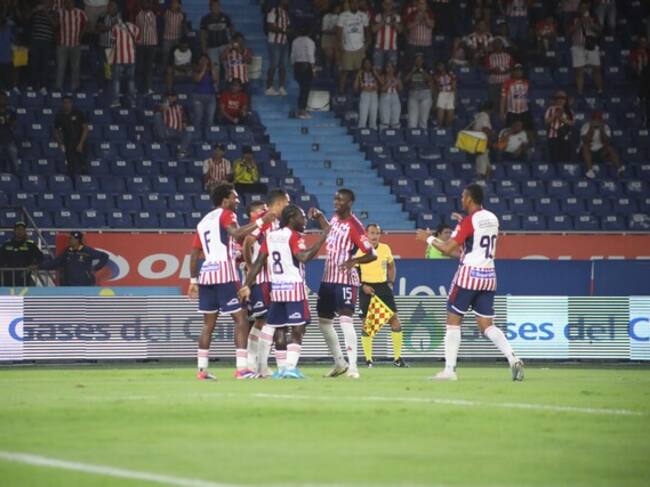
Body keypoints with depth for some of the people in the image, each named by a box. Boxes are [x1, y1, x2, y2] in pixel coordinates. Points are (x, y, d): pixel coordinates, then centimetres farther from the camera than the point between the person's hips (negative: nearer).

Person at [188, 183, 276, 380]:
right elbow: (236, 233, -23)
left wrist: (193, 281, 23)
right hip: (225, 273, -7)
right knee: (241, 320, -4)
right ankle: (241, 368, -13)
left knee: (209, 323, 12)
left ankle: (202, 369, 9)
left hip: (206, 274, 8)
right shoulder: (225, 215, -1)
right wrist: (260, 222, -21)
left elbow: (194, 254, 20)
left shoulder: (203, 222, 21)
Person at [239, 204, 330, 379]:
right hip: (294, 287, -6)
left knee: (279, 329, 12)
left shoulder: (270, 237, 11)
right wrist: (324, 234, -23)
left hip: (276, 289, 6)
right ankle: (291, 367, -17)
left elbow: (258, 263, 6)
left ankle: (282, 368, 11)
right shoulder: (294, 236, -8)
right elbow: (304, 257, -24)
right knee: (297, 330, -5)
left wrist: (246, 285, 7)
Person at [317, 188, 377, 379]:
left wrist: (354, 261, -33)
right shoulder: (335, 218, 9)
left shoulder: (354, 226, -15)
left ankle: (353, 366, -20)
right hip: (328, 278, 9)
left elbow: (372, 254, -18)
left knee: (345, 320, -19)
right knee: (323, 321, 15)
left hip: (345, 280, -9)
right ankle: (339, 363, 27)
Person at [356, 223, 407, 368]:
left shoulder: (385, 249, 4)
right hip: (367, 288, -3)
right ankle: (368, 359, 8)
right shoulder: (360, 251, -6)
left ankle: (397, 358, 4)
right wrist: (362, 286, -13)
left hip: (383, 286, 3)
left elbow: (391, 266, 20)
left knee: (395, 320, -4)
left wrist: (391, 282, 8)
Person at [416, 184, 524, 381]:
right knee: (487, 325, 8)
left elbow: (448, 248, -12)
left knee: (453, 321, 3)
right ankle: (513, 359, -12)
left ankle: (449, 369, -1)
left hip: (469, 274, -7)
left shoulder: (468, 221, -11)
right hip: (489, 276, 7)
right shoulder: (492, 219, 11)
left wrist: (429, 238, 3)